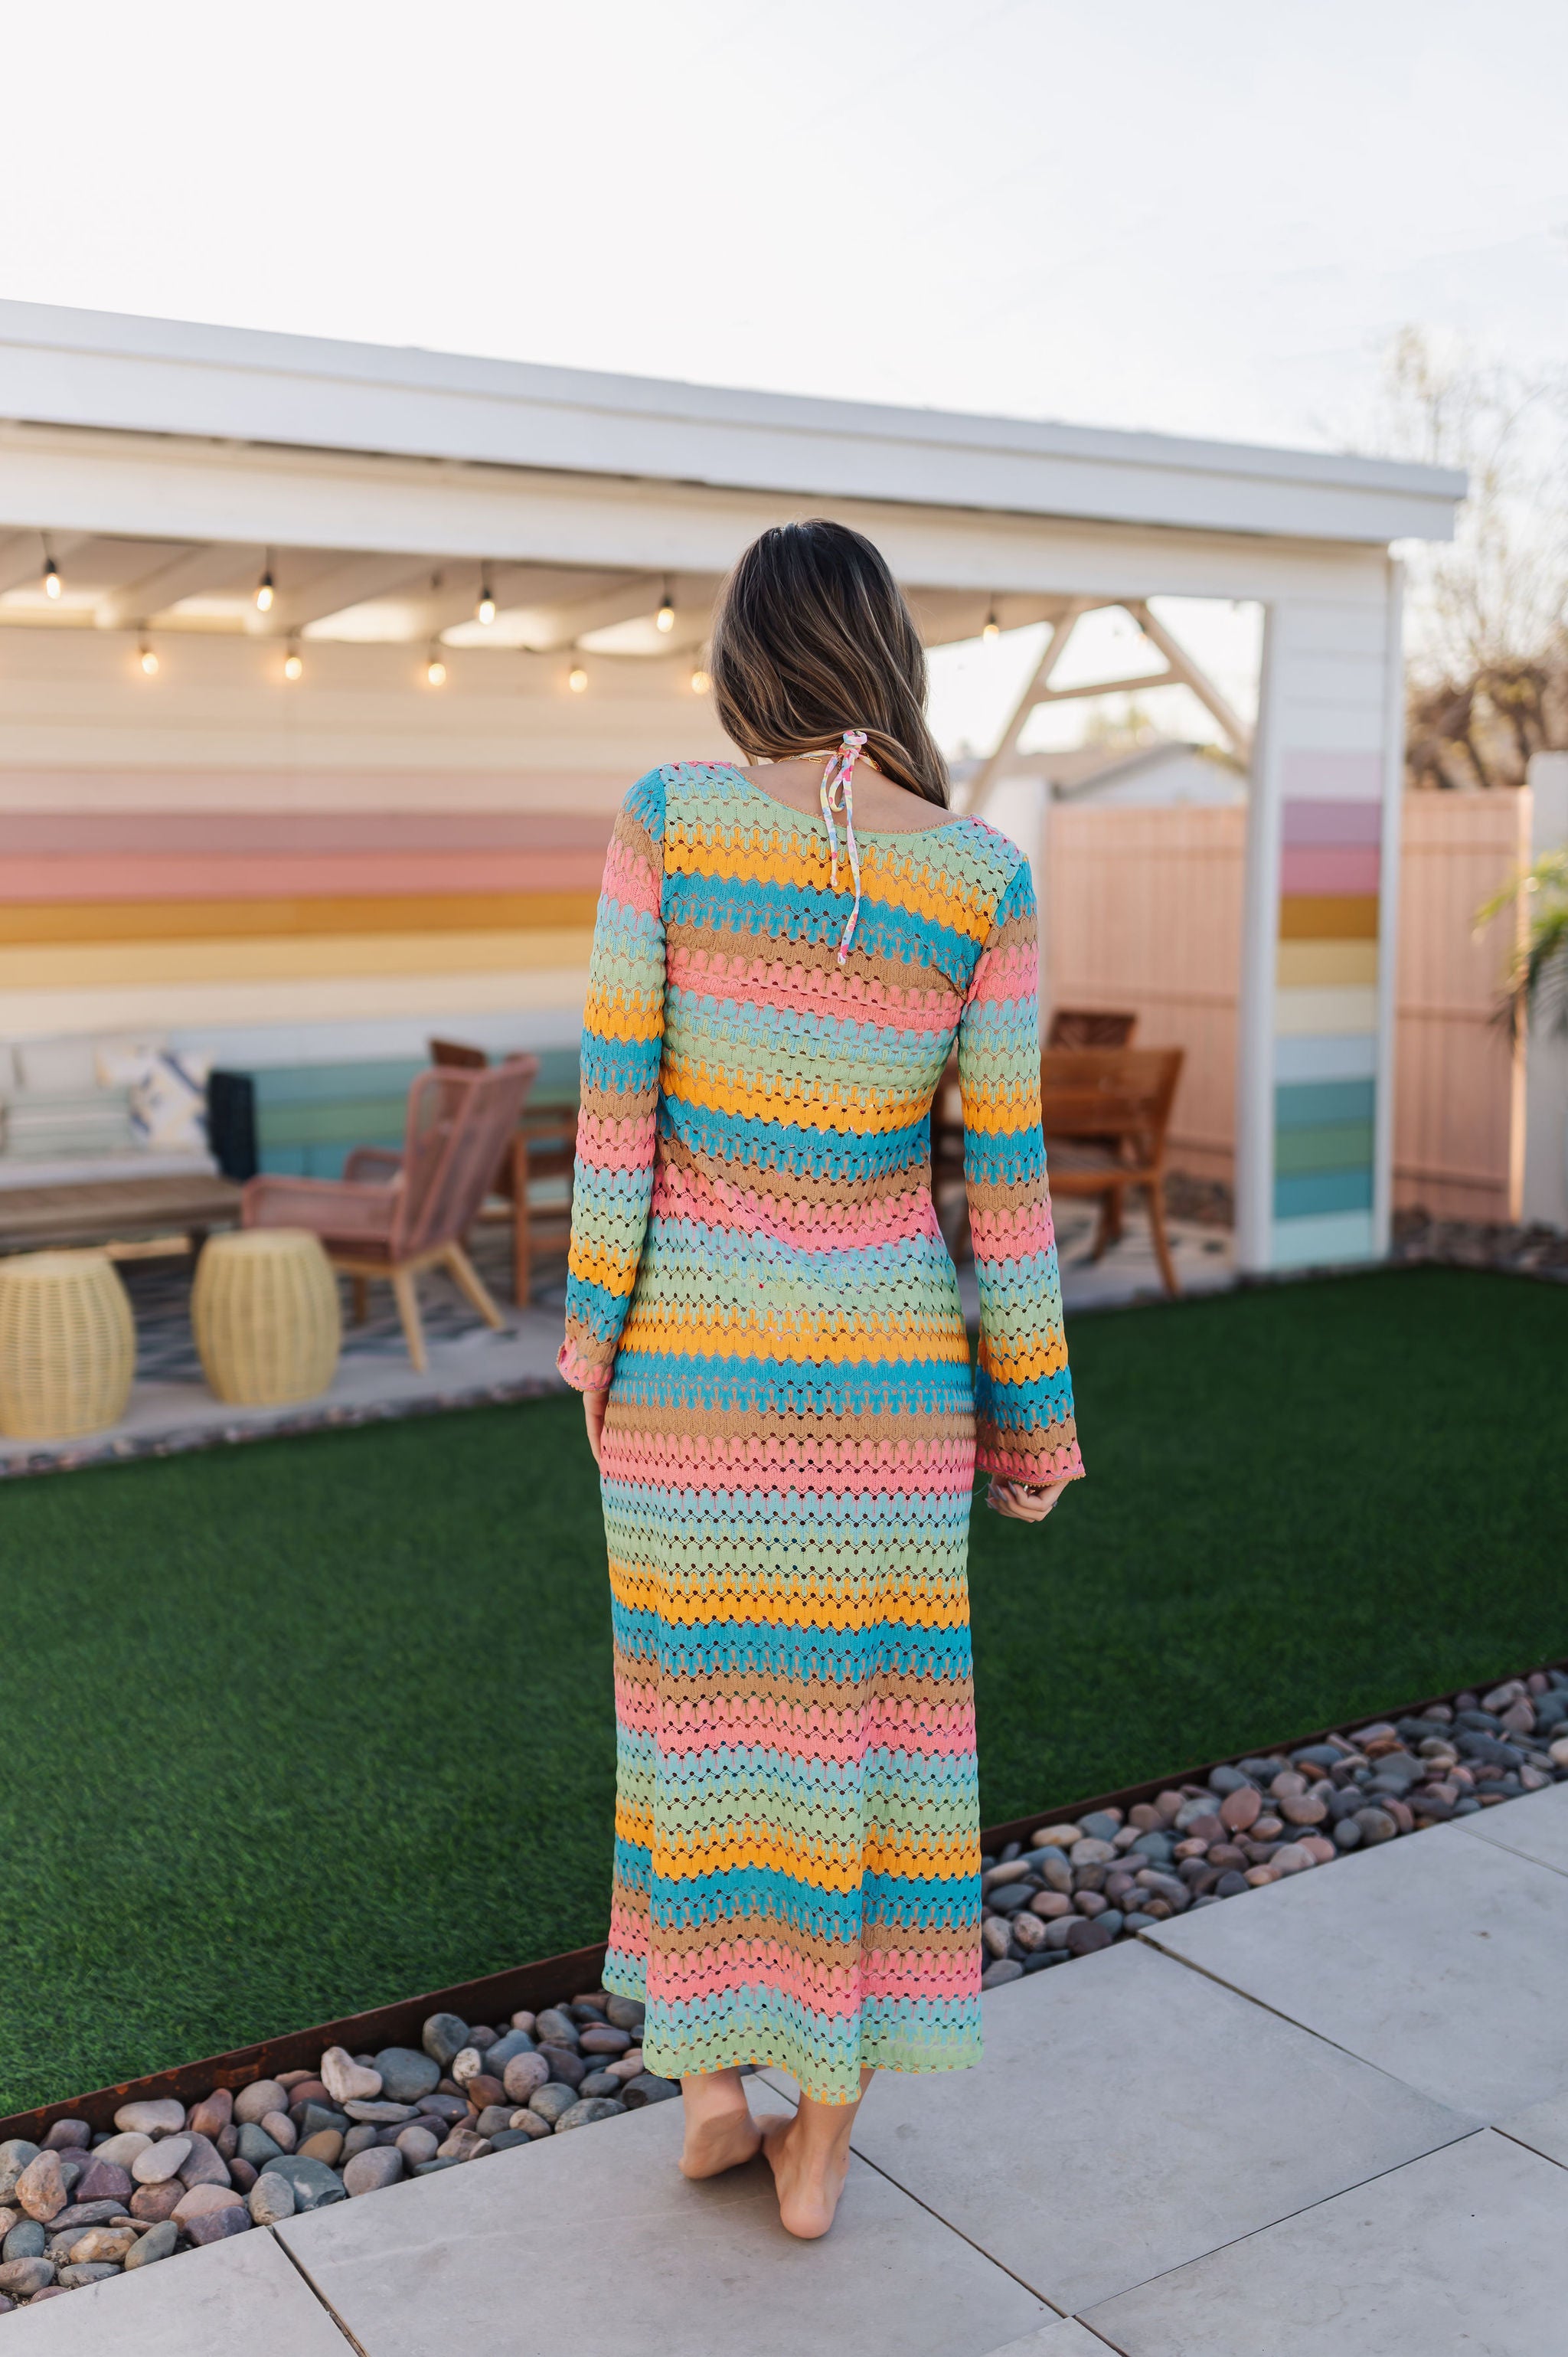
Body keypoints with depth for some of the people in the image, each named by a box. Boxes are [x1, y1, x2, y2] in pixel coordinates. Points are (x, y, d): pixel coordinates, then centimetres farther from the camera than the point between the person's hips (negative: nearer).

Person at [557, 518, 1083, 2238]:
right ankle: (820, 2139, 25)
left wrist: (593, 1322, 3)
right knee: (858, 1717, 14)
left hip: (691, 1353, 0)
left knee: (706, 1699, 19)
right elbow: (1004, 1166, -7)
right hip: (881, 1362, 0)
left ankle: (711, 2077, 30)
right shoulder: (982, 879, -9)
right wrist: (1034, 1407, 3)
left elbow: (616, 1093, -9)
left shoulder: (668, 815, -11)